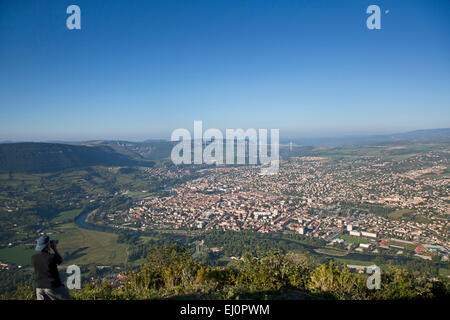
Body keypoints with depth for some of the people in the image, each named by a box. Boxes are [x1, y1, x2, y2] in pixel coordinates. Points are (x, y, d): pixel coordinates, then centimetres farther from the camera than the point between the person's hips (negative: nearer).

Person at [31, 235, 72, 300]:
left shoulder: (33, 258, -7)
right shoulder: (52, 257, -21)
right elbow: (60, 260, 2)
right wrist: (54, 248, 5)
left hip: (40, 287, 5)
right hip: (54, 287, -5)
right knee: (67, 299, 11)